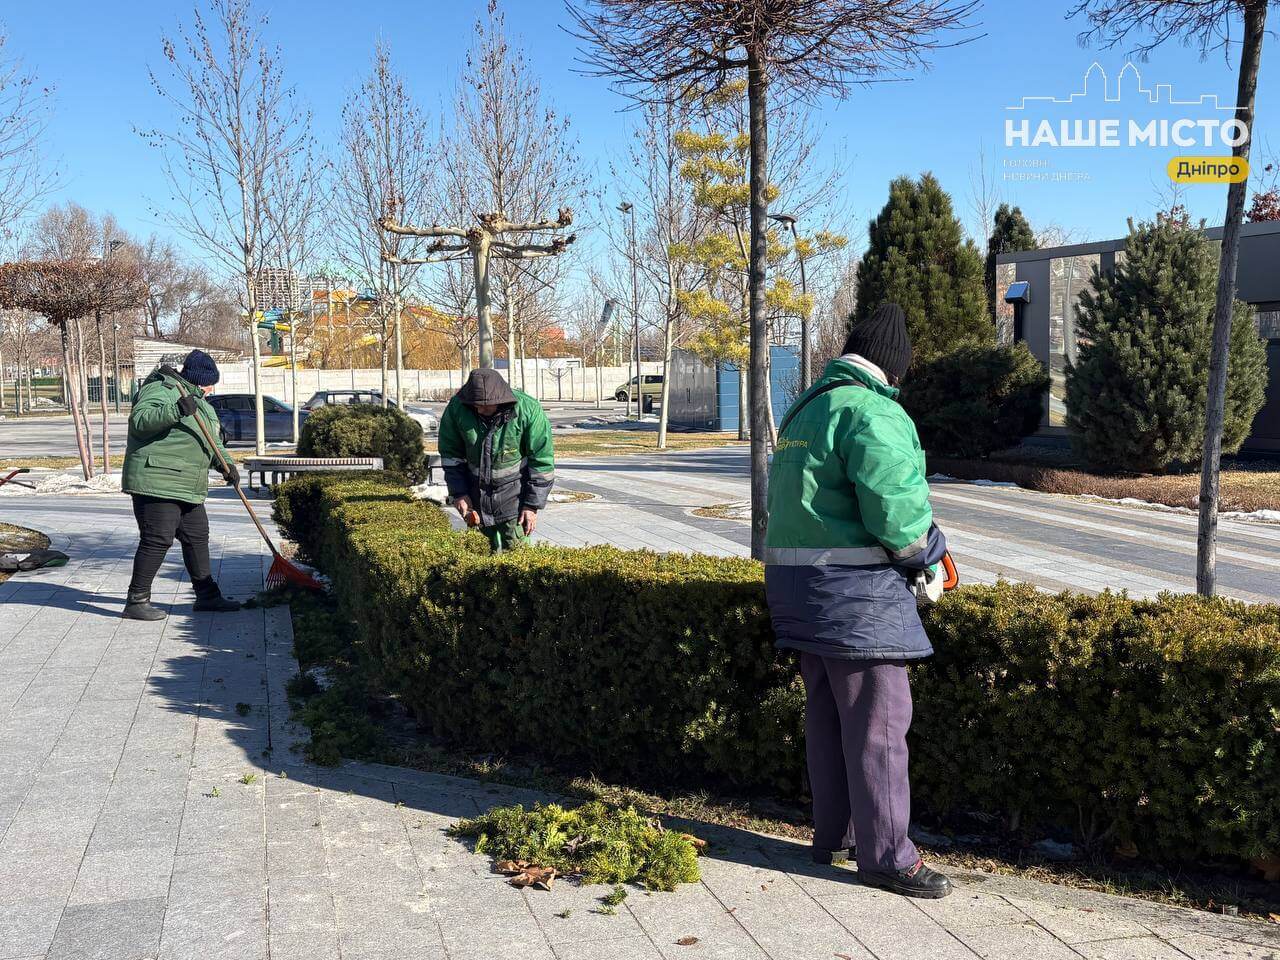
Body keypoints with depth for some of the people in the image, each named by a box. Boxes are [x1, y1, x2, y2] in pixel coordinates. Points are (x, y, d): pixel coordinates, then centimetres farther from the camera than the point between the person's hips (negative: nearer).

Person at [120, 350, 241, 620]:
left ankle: (207, 595, 23)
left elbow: (212, 441, 22)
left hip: (188, 487, 10)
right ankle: (136, 601, 0)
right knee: (157, 541, -9)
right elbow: (139, 420, -25)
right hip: (156, 483, -10)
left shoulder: (200, 401, 20)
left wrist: (226, 464, 5)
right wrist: (175, 411, -37)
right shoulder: (161, 390, -10)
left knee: (197, 538, 14)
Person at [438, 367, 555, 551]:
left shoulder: (528, 410, -20)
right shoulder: (457, 408, -12)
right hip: (476, 489, 3)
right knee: (494, 544, 8)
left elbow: (542, 461, -12)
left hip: (515, 490, -3)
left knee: (514, 546, -3)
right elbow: (450, 454, 3)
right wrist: (458, 492, -2)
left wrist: (533, 505, -11)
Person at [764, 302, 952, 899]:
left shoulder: (804, 409, 16)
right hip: (854, 587, -9)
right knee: (877, 720, -2)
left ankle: (834, 836, 27)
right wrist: (928, 557, -5)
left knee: (826, 714, 16)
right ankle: (885, 856, 6)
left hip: (795, 581, 9)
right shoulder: (872, 413, -14)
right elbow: (895, 506, -22)